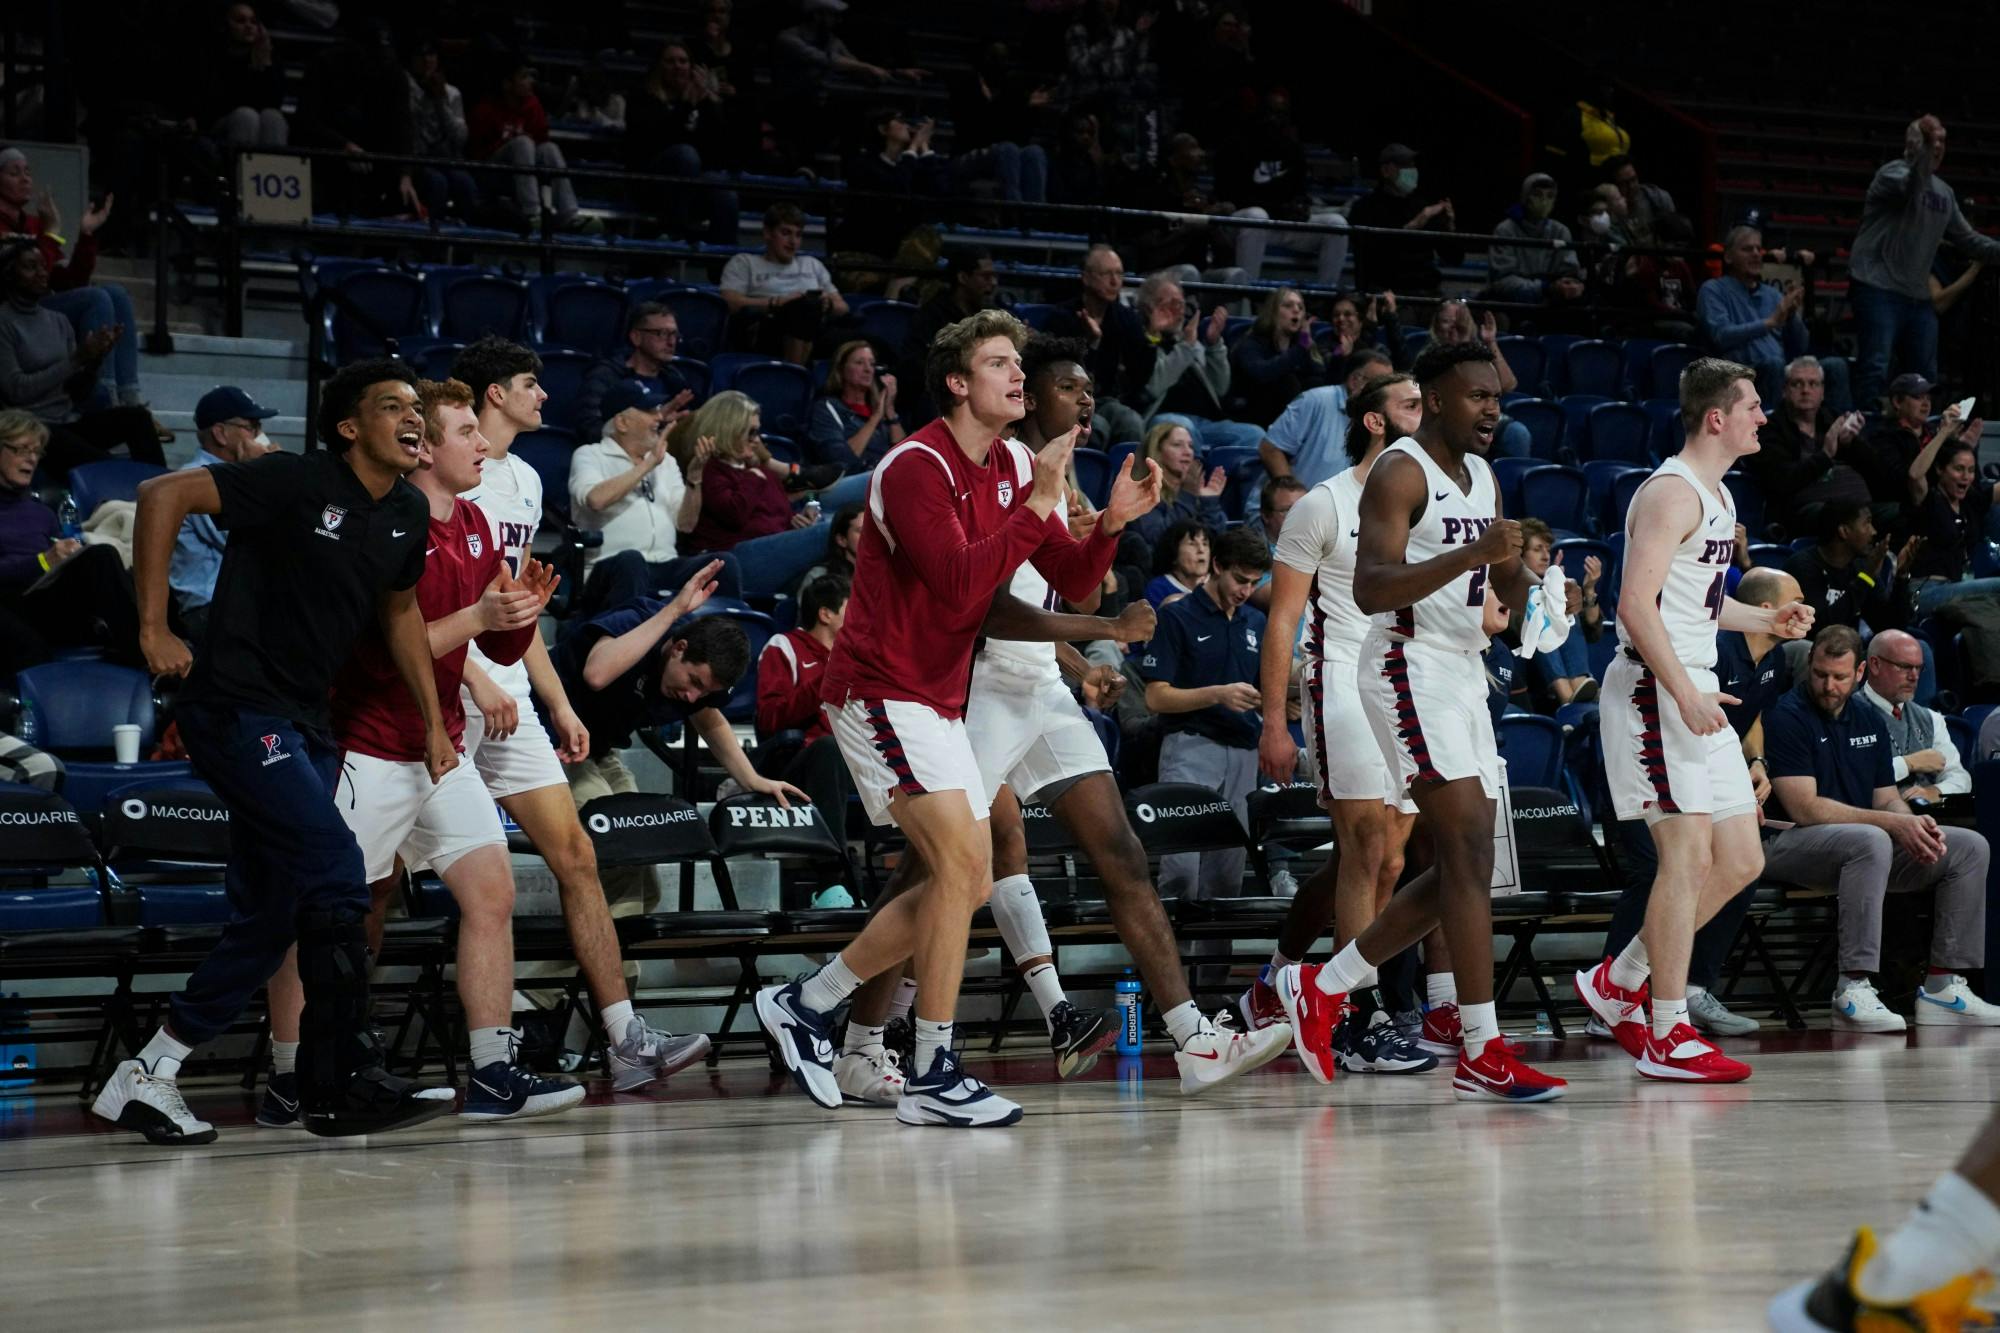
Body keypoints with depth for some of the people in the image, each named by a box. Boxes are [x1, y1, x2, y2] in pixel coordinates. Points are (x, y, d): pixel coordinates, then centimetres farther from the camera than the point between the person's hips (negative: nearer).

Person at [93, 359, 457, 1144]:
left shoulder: (409, 515, 8)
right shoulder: (299, 484, -14)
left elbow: (400, 610, 25)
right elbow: (163, 496, -18)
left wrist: (433, 721, 22)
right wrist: (154, 628, -19)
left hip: (304, 725, 9)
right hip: (237, 707, -9)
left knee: (270, 917, 7)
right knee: (336, 873, -17)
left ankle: (146, 1078, 16)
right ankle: (345, 1084, -11)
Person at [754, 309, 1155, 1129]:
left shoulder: (1014, 469, 10)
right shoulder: (917, 468, -17)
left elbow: (1071, 582, 7)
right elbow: (959, 585, -29)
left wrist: (1110, 523, -11)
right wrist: (1037, 506, -28)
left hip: (938, 700, 10)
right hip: (881, 687, -10)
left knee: (966, 883, 8)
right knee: (961, 862, -18)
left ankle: (803, 1005, 18)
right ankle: (932, 1079, -15)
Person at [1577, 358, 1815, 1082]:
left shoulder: (1718, 497, 19)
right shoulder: (1672, 492, -13)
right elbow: (1637, 603, -21)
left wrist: (1764, 619, 18)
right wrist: (1685, 692, -27)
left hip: (1696, 690, 10)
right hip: (1655, 689, -10)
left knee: (1741, 861, 9)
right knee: (1688, 855, -11)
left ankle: (1617, 983, 17)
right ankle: (1668, 1035, -7)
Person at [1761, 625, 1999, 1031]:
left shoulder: (1870, 721, 16)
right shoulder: (1786, 717, -9)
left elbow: (1887, 798, 14)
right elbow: (1804, 808, -17)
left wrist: (1914, 825, -11)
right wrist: (1893, 823, -20)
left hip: (1866, 846, 8)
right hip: (1791, 845, -8)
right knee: (1871, 841, -39)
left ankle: (1943, 985, -7)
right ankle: (1852, 989, -38)